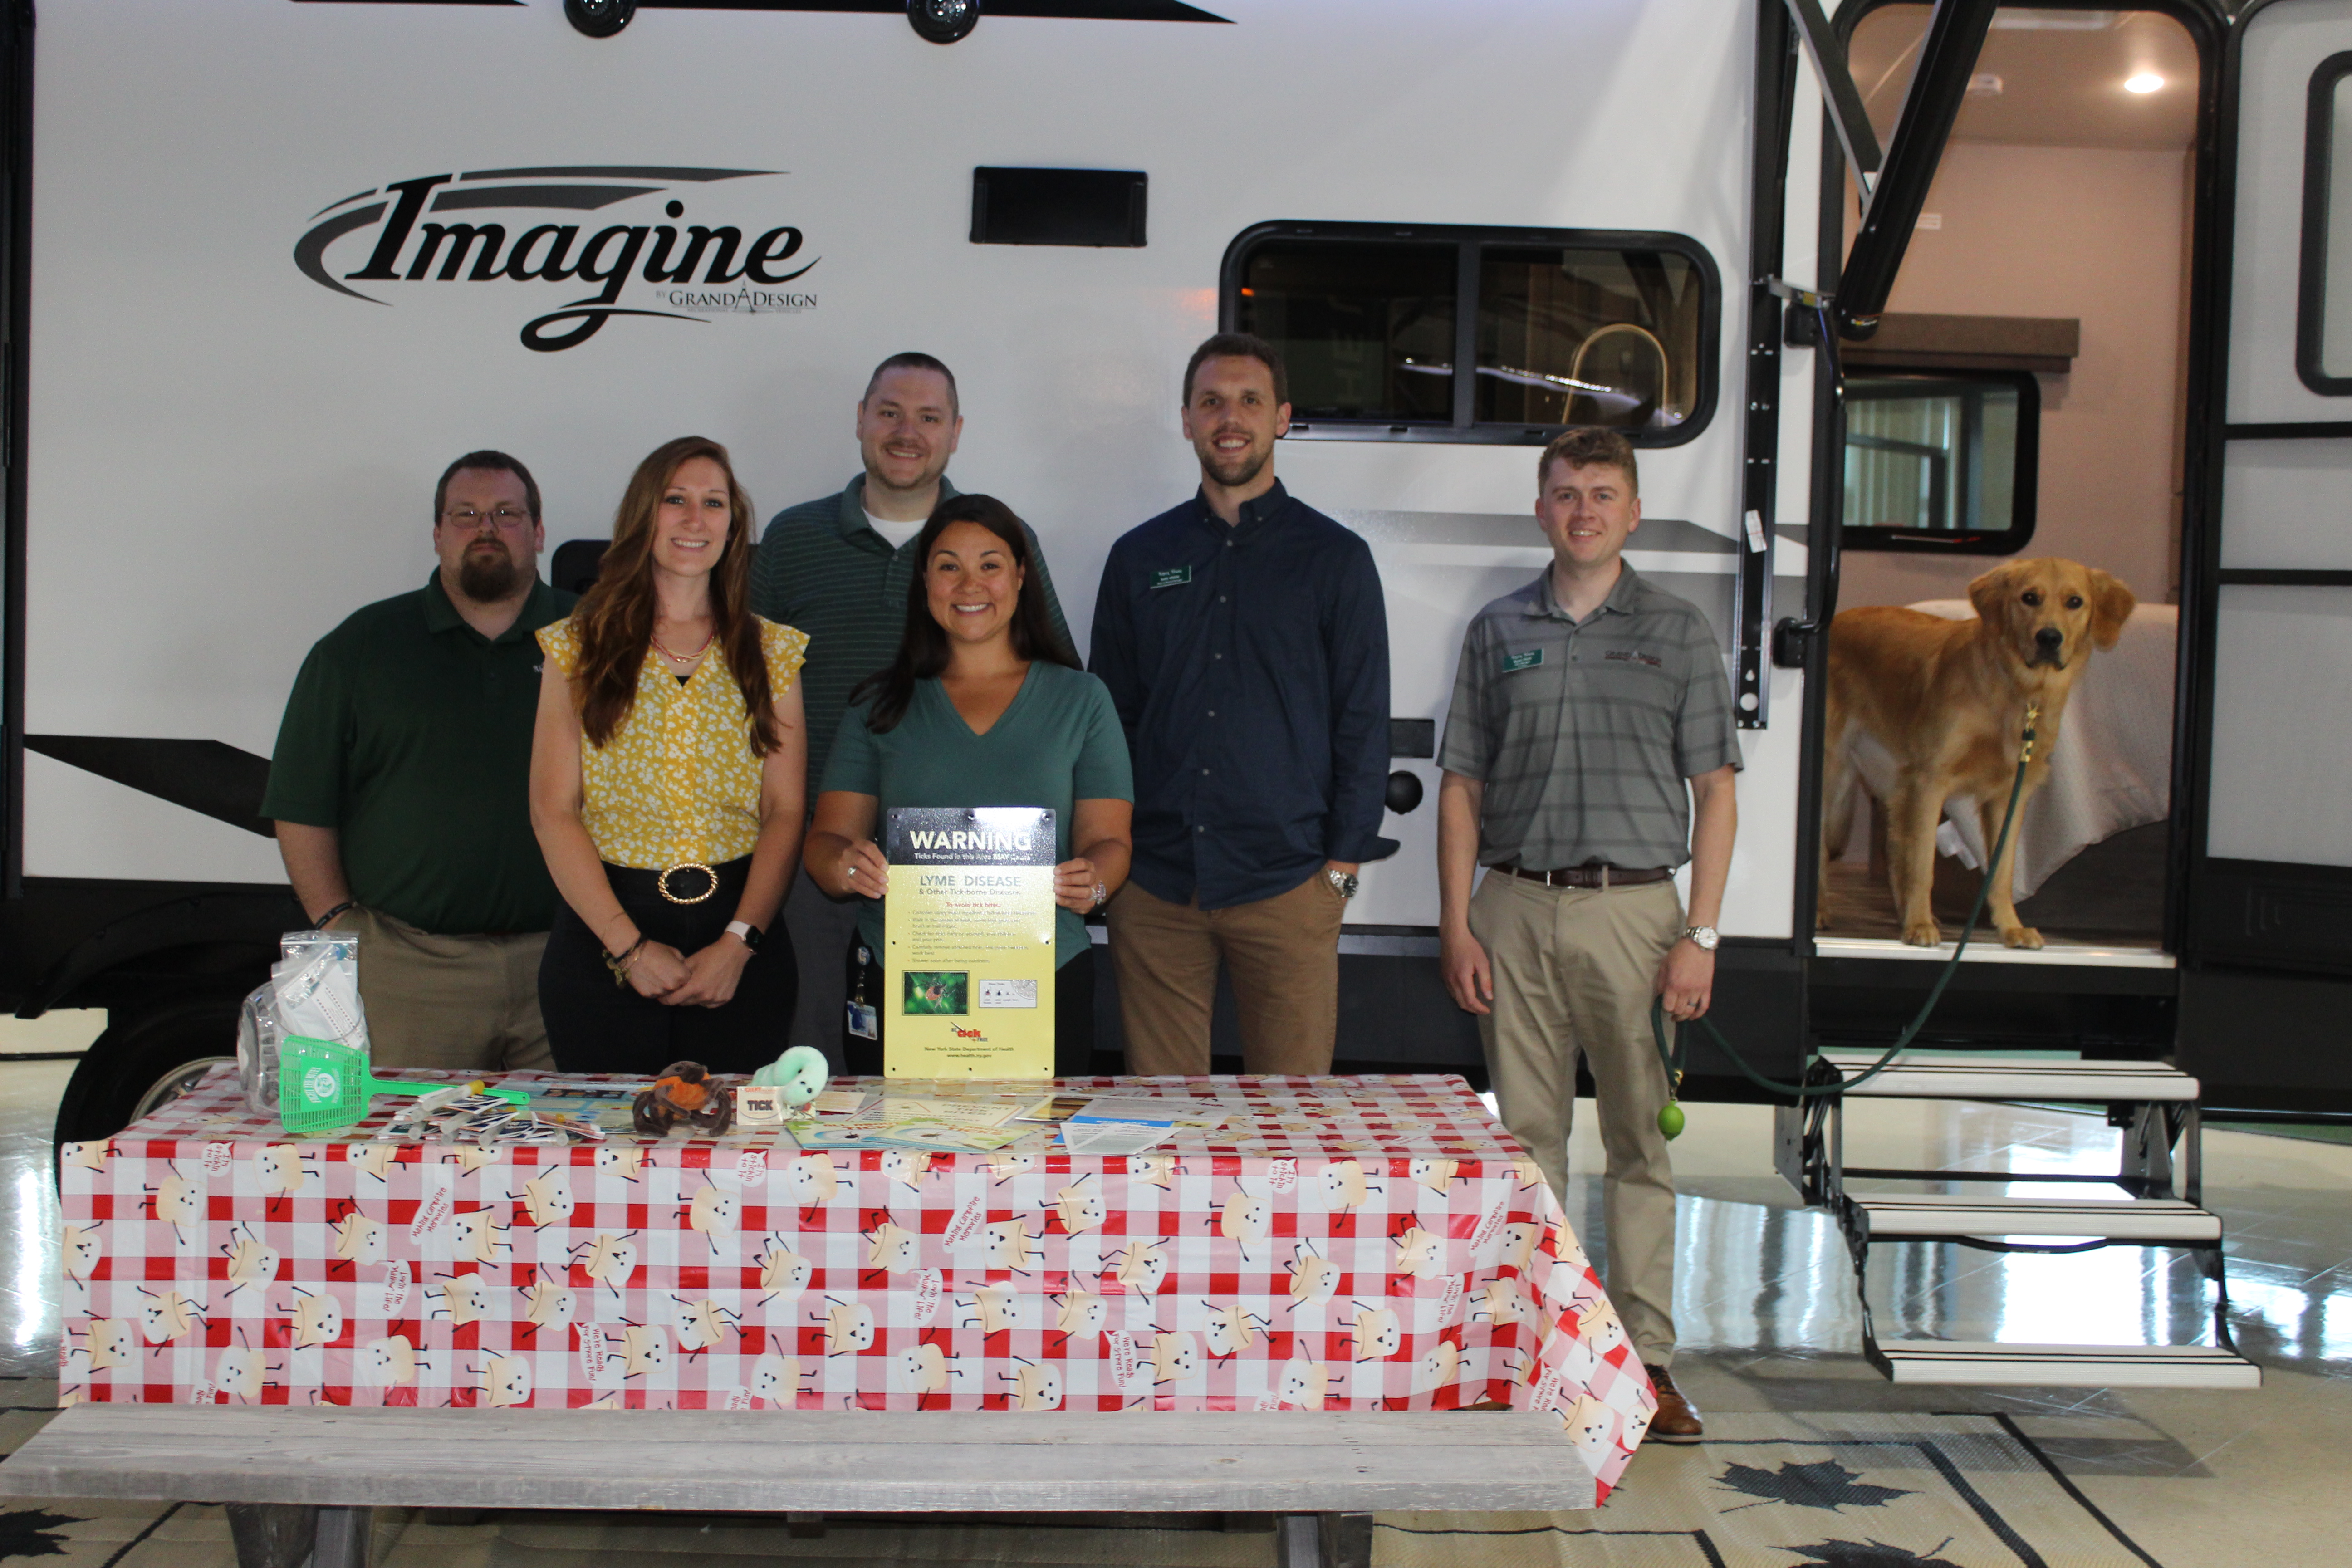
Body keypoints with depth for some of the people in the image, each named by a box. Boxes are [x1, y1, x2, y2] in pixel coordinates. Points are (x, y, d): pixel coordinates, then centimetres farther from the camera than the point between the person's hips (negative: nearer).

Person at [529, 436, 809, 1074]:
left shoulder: (772, 652, 9)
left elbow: (787, 812, 2)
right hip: (602, 936, -1)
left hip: (737, 930, 1)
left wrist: (738, 944, -11)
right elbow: (553, 812, -1)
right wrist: (628, 944, -10)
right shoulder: (579, 646, 6)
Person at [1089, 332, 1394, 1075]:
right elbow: (1111, 714, 14)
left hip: (1286, 885, -2)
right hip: (1154, 887, 2)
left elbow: (1363, 722, 3)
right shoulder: (1139, 557, 12)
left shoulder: (1335, 558, 5)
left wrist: (1342, 864, -4)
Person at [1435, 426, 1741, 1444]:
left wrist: (1700, 937, -5)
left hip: (1634, 908, -1)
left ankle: (1646, 1359, 9)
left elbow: (1714, 793, 3)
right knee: (1526, 1137, 5)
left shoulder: (1679, 633, 6)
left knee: (1641, 1139, 2)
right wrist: (1456, 925, 1)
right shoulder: (1498, 632, 10)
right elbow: (1461, 786, 10)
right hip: (1516, 909, 1)